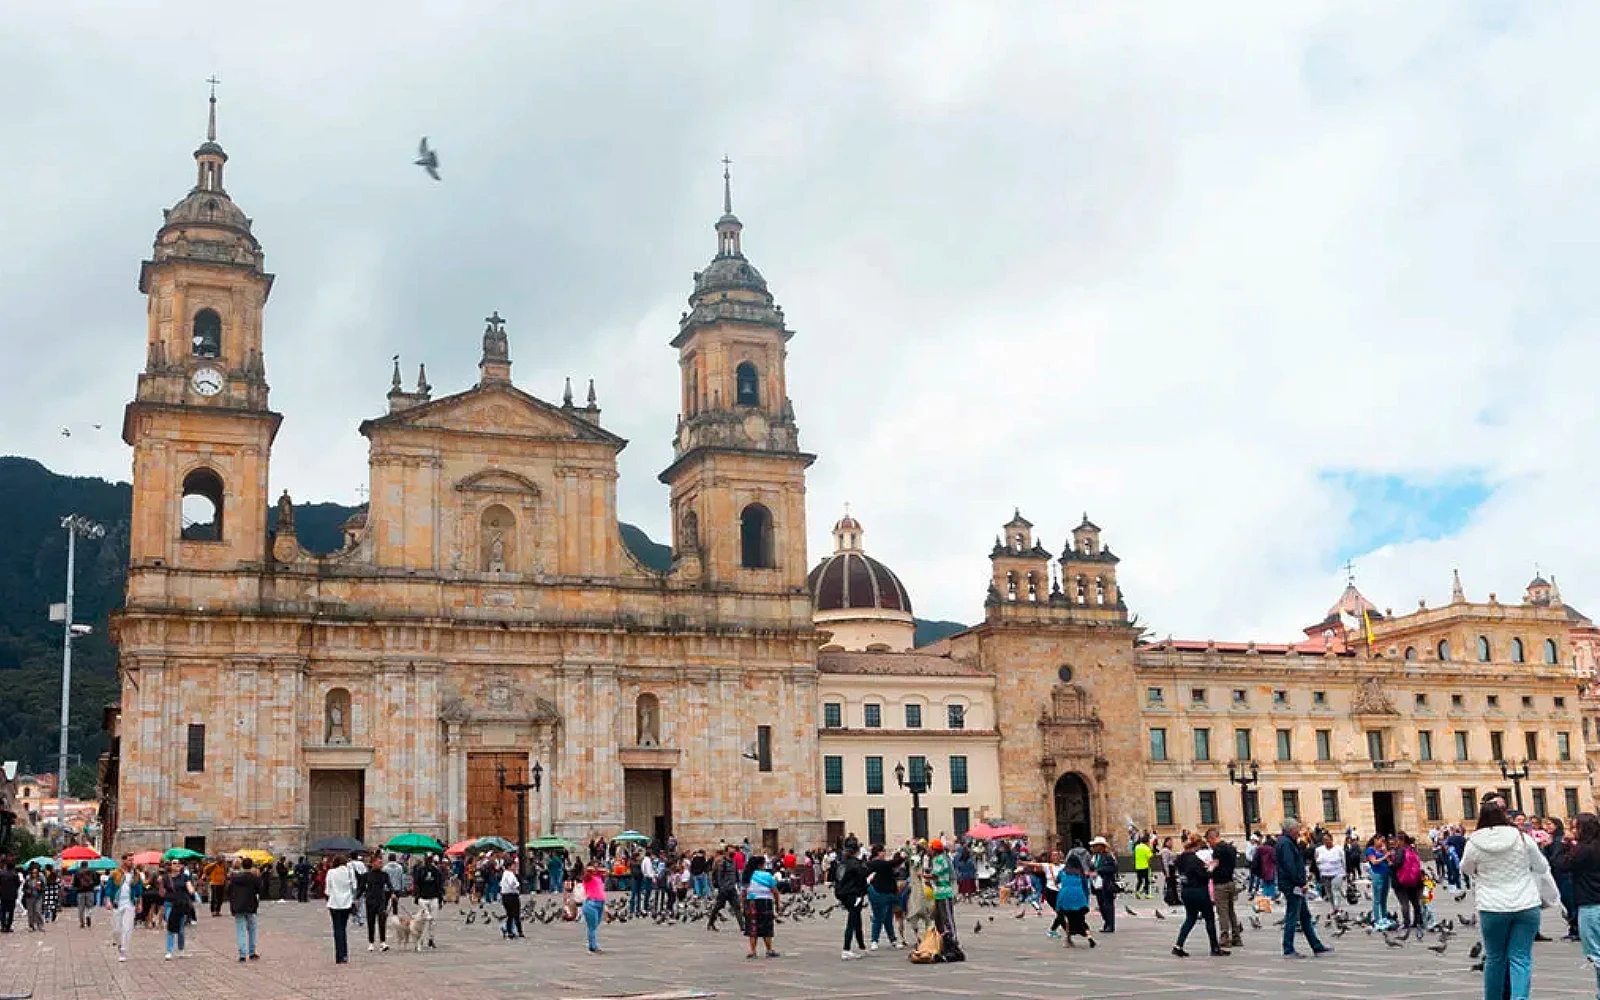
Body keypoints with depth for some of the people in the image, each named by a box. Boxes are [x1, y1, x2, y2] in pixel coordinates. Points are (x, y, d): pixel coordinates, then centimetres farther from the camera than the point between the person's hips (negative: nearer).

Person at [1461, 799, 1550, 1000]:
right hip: (1526, 906, 0)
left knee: (1494, 957, 13)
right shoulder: (1523, 839, -5)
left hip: (1492, 908, 0)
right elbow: (1542, 867, 9)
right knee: (1521, 957, 1)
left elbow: (1465, 869, 11)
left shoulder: (1474, 843, -7)